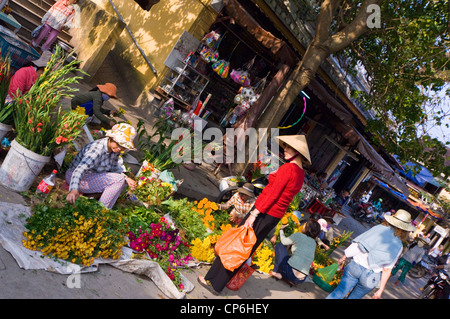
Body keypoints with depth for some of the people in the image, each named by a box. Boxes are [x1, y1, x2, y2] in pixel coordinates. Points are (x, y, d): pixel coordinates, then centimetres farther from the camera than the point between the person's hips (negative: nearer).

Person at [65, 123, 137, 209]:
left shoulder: (115, 148, -6)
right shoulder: (97, 149, -32)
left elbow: (115, 168, 3)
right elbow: (80, 169, -44)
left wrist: (126, 178, -17)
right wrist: (74, 190, -61)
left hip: (93, 176, 9)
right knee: (118, 180, -24)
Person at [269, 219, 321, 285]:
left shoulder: (298, 235, -2)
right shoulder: (313, 243, 13)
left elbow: (283, 241, 14)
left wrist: (281, 230, 33)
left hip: (289, 273, -6)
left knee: (279, 245, 15)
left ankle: (277, 272, 9)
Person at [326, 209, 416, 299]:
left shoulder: (378, 228, 0)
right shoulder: (398, 246, -2)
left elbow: (357, 243, -4)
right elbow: (387, 270, -5)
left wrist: (344, 257, 7)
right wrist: (381, 289, 1)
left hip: (355, 266, 1)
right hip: (370, 277, 0)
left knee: (339, 293, 9)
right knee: (353, 297, 20)